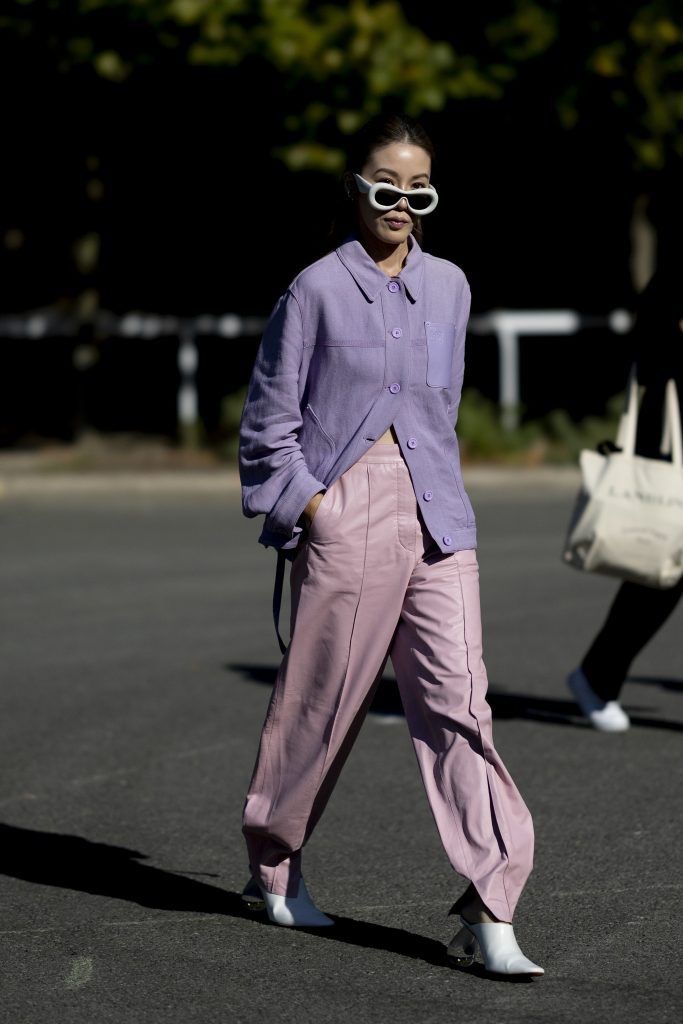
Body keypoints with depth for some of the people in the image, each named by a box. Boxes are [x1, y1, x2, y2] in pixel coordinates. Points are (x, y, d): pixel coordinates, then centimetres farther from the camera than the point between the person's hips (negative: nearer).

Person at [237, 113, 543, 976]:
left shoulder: (448, 287, 11)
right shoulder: (318, 289, -3)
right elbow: (268, 419, 0)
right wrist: (307, 505, -7)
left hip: (435, 516, 4)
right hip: (344, 513, -4)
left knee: (457, 695, -7)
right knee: (322, 695, 7)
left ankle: (488, 911, -11)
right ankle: (273, 868, 29)